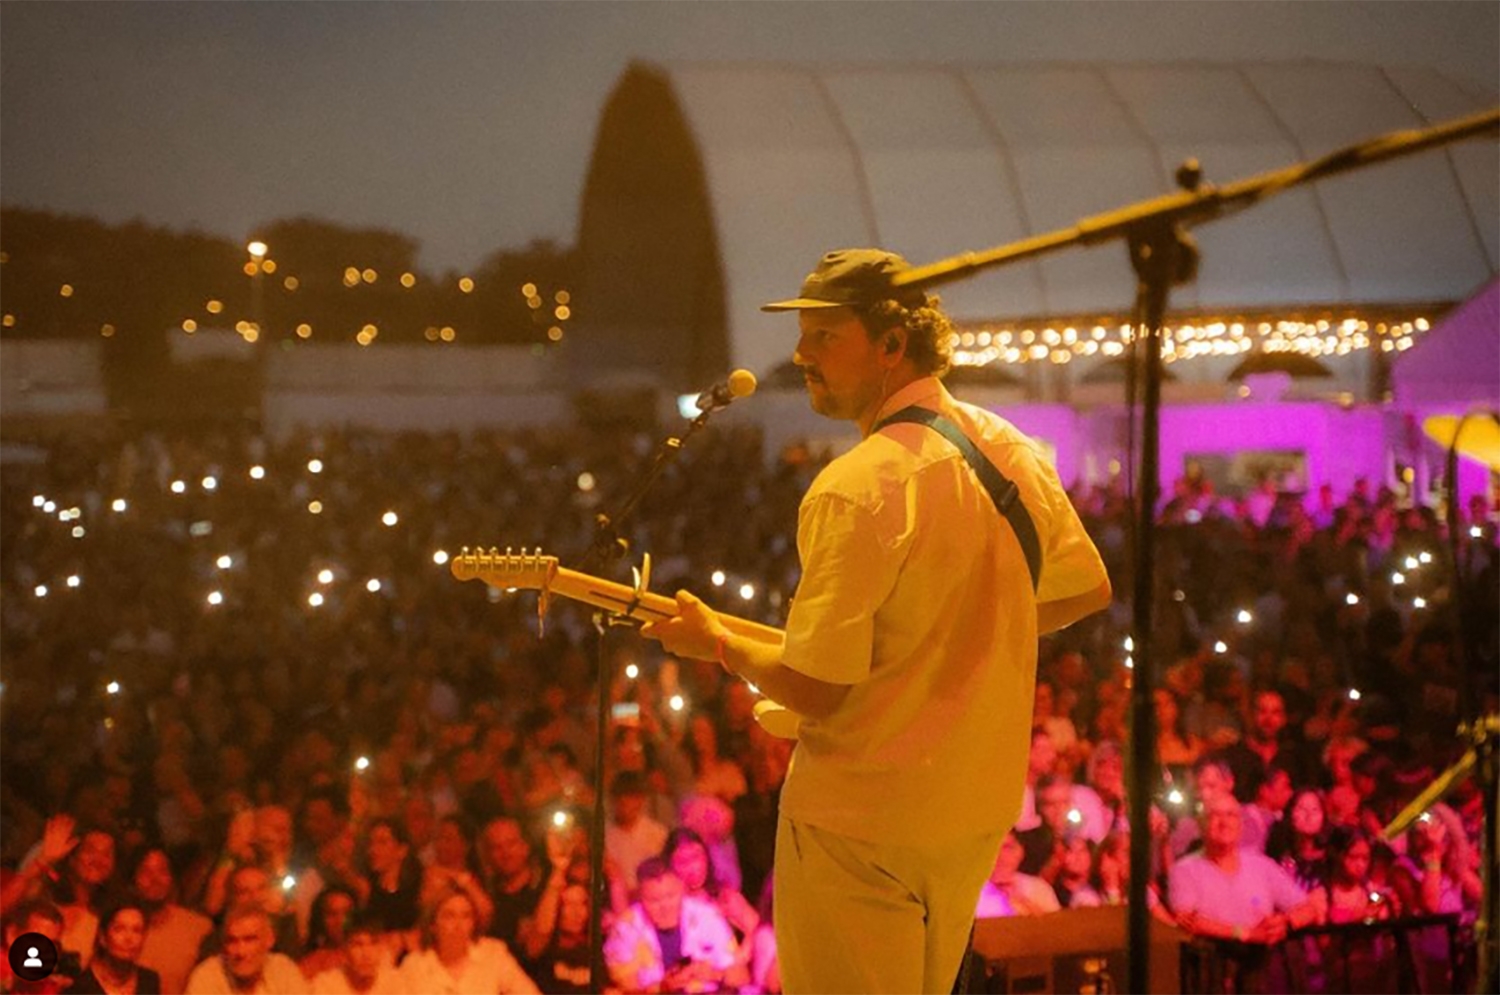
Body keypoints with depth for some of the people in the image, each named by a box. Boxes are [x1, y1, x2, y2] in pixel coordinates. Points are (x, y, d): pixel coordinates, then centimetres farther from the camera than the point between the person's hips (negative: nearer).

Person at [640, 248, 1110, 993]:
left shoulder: (857, 489, -23)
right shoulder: (1013, 451, 1)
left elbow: (812, 689, -22)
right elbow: (1087, 591, 15)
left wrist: (715, 642, -5)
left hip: (864, 827, -8)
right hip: (980, 811, 8)